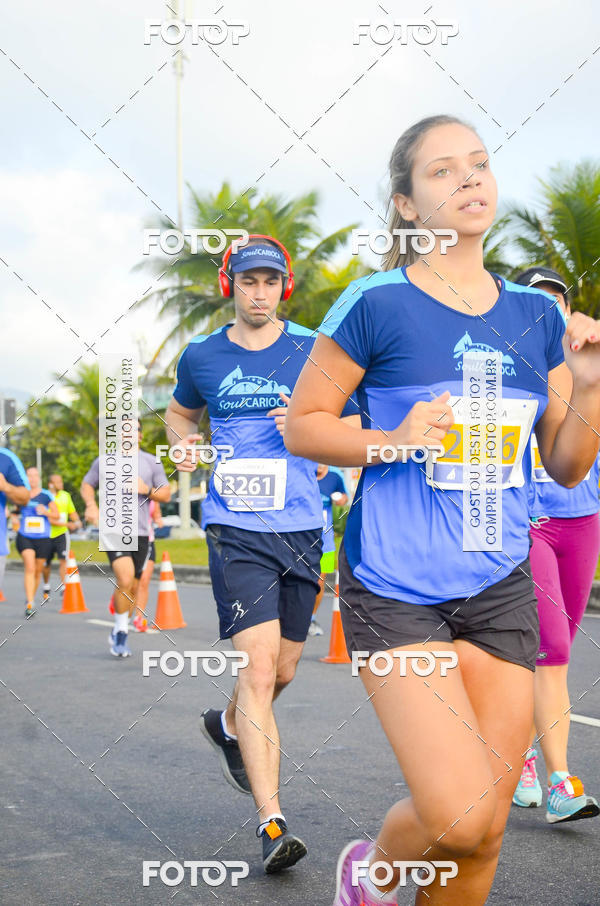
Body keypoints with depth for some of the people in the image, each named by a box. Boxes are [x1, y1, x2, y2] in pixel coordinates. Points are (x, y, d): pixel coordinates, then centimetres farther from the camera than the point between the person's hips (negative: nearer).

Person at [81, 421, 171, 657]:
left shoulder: (151, 462, 9)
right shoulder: (104, 462, 6)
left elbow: (166, 495, 11)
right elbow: (86, 484, 19)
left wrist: (146, 489, -9)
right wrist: (91, 504, -1)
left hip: (141, 533, 3)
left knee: (132, 588, 10)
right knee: (125, 580, -21)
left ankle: (118, 632, 31)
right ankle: (121, 633, -4)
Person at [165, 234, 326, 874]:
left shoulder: (313, 351, 3)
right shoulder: (201, 356, 5)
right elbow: (180, 412, 24)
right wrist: (185, 443, 1)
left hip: (301, 528, 2)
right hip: (235, 528, -2)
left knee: (281, 671, 14)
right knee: (258, 667, -15)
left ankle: (228, 725, 48)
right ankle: (272, 823, -12)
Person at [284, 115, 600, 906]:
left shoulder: (535, 315, 8)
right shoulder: (377, 305, -6)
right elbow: (300, 426, -1)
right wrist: (394, 441, -17)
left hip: (501, 587, 5)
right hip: (395, 588, -5)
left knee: (483, 837, 7)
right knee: (459, 820, -13)